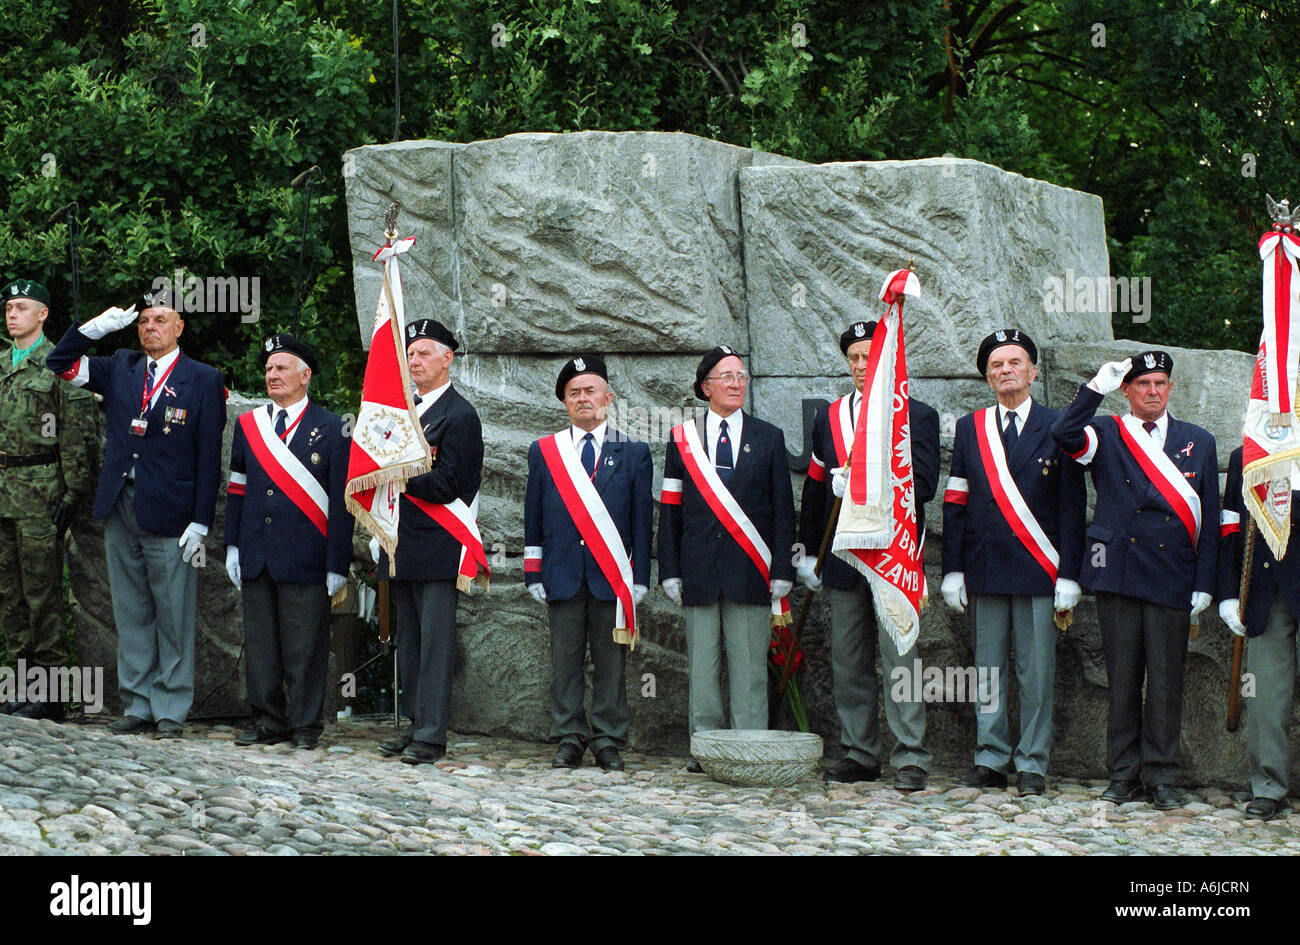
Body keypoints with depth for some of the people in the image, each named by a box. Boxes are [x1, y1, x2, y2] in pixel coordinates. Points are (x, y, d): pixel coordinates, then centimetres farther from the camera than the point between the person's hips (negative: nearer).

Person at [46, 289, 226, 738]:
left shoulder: (204, 380, -1)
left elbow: (209, 457, -4)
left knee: (173, 617, 1)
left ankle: (171, 710, 8)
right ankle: (138, 705, 17)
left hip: (169, 516, -4)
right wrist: (99, 326, 0)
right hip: (119, 511, 4)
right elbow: (60, 363, 13)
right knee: (130, 616, 10)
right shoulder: (118, 368, 12)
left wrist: (200, 524, -9)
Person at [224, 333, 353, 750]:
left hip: (305, 556, -5)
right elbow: (236, 490, 15)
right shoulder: (248, 424, 13)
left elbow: (341, 500, -3)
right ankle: (269, 721, 18)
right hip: (256, 555, 5)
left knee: (305, 645, -1)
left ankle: (306, 725, 8)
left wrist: (338, 563, -8)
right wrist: (232, 546, 7)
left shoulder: (330, 428, -1)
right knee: (260, 642, 9)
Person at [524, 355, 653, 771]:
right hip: (563, 576, 1)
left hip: (612, 578, -1)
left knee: (611, 662, 2)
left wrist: (639, 576, -1)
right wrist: (535, 574, 4)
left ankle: (608, 741, 9)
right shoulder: (543, 452, 11)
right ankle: (570, 739, 9)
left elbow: (642, 519, 6)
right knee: (565, 661, 2)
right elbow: (534, 518, 11)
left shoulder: (633, 453, 8)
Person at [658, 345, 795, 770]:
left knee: (749, 664, -1)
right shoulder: (682, 438, 10)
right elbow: (670, 510, 9)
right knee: (702, 663, 3)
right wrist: (670, 570, 2)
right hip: (699, 571, 1)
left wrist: (782, 571, -2)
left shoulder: (769, 438, 9)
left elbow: (783, 509, 6)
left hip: (750, 571, -1)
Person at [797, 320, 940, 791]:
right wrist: (810, 550, 15)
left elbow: (924, 484, -10)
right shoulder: (828, 417, 14)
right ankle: (859, 754, 16)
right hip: (843, 554, 5)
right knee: (848, 661, 8)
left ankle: (910, 757, -5)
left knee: (898, 658, -9)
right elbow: (815, 487, 17)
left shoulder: (918, 416, 1)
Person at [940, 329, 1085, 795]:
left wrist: (1068, 576, -5)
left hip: (1039, 571, -2)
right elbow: (955, 504, 11)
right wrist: (953, 570, 4)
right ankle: (990, 760, 14)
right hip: (984, 570, 2)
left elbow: (1071, 507, 1)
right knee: (988, 669, 6)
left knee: (1036, 672, 0)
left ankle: (1032, 765, 7)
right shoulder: (969, 428, 11)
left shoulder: (1057, 427, 4)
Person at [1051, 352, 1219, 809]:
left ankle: (1162, 777, 10)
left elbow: (1210, 519, 10)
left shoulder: (1198, 442, 11)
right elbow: (1063, 434, -15)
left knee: (1166, 680, 1)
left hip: (1172, 579, 1)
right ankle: (1124, 775, 12)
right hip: (1117, 574, 0)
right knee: (1122, 677, 4)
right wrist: (1096, 388, -15)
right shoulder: (1106, 435, 7)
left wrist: (1204, 583, 3)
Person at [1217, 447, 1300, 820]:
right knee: (1265, 698, -1)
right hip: (1264, 595, 2)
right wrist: (1228, 594, 5)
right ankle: (1269, 789, 7)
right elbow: (1229, 530, 12)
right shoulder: (1243, 459, 14)